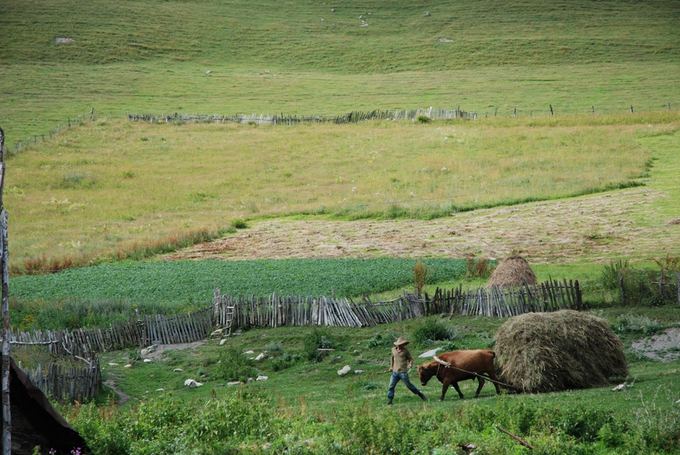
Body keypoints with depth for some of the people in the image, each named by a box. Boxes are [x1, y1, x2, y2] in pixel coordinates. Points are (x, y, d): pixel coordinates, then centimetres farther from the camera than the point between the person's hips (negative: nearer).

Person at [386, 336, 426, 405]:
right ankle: (389, 400, 5)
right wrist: (391, 367, 29)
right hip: (395, 372, 4)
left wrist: (410, 365, -16)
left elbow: (411, 359, 4)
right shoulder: (393, 350, 7)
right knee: (391, 386, -2)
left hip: (403, 372, -4)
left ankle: (420, 394, 17)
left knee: (409, 385, 2)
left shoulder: (405, 351, -4)